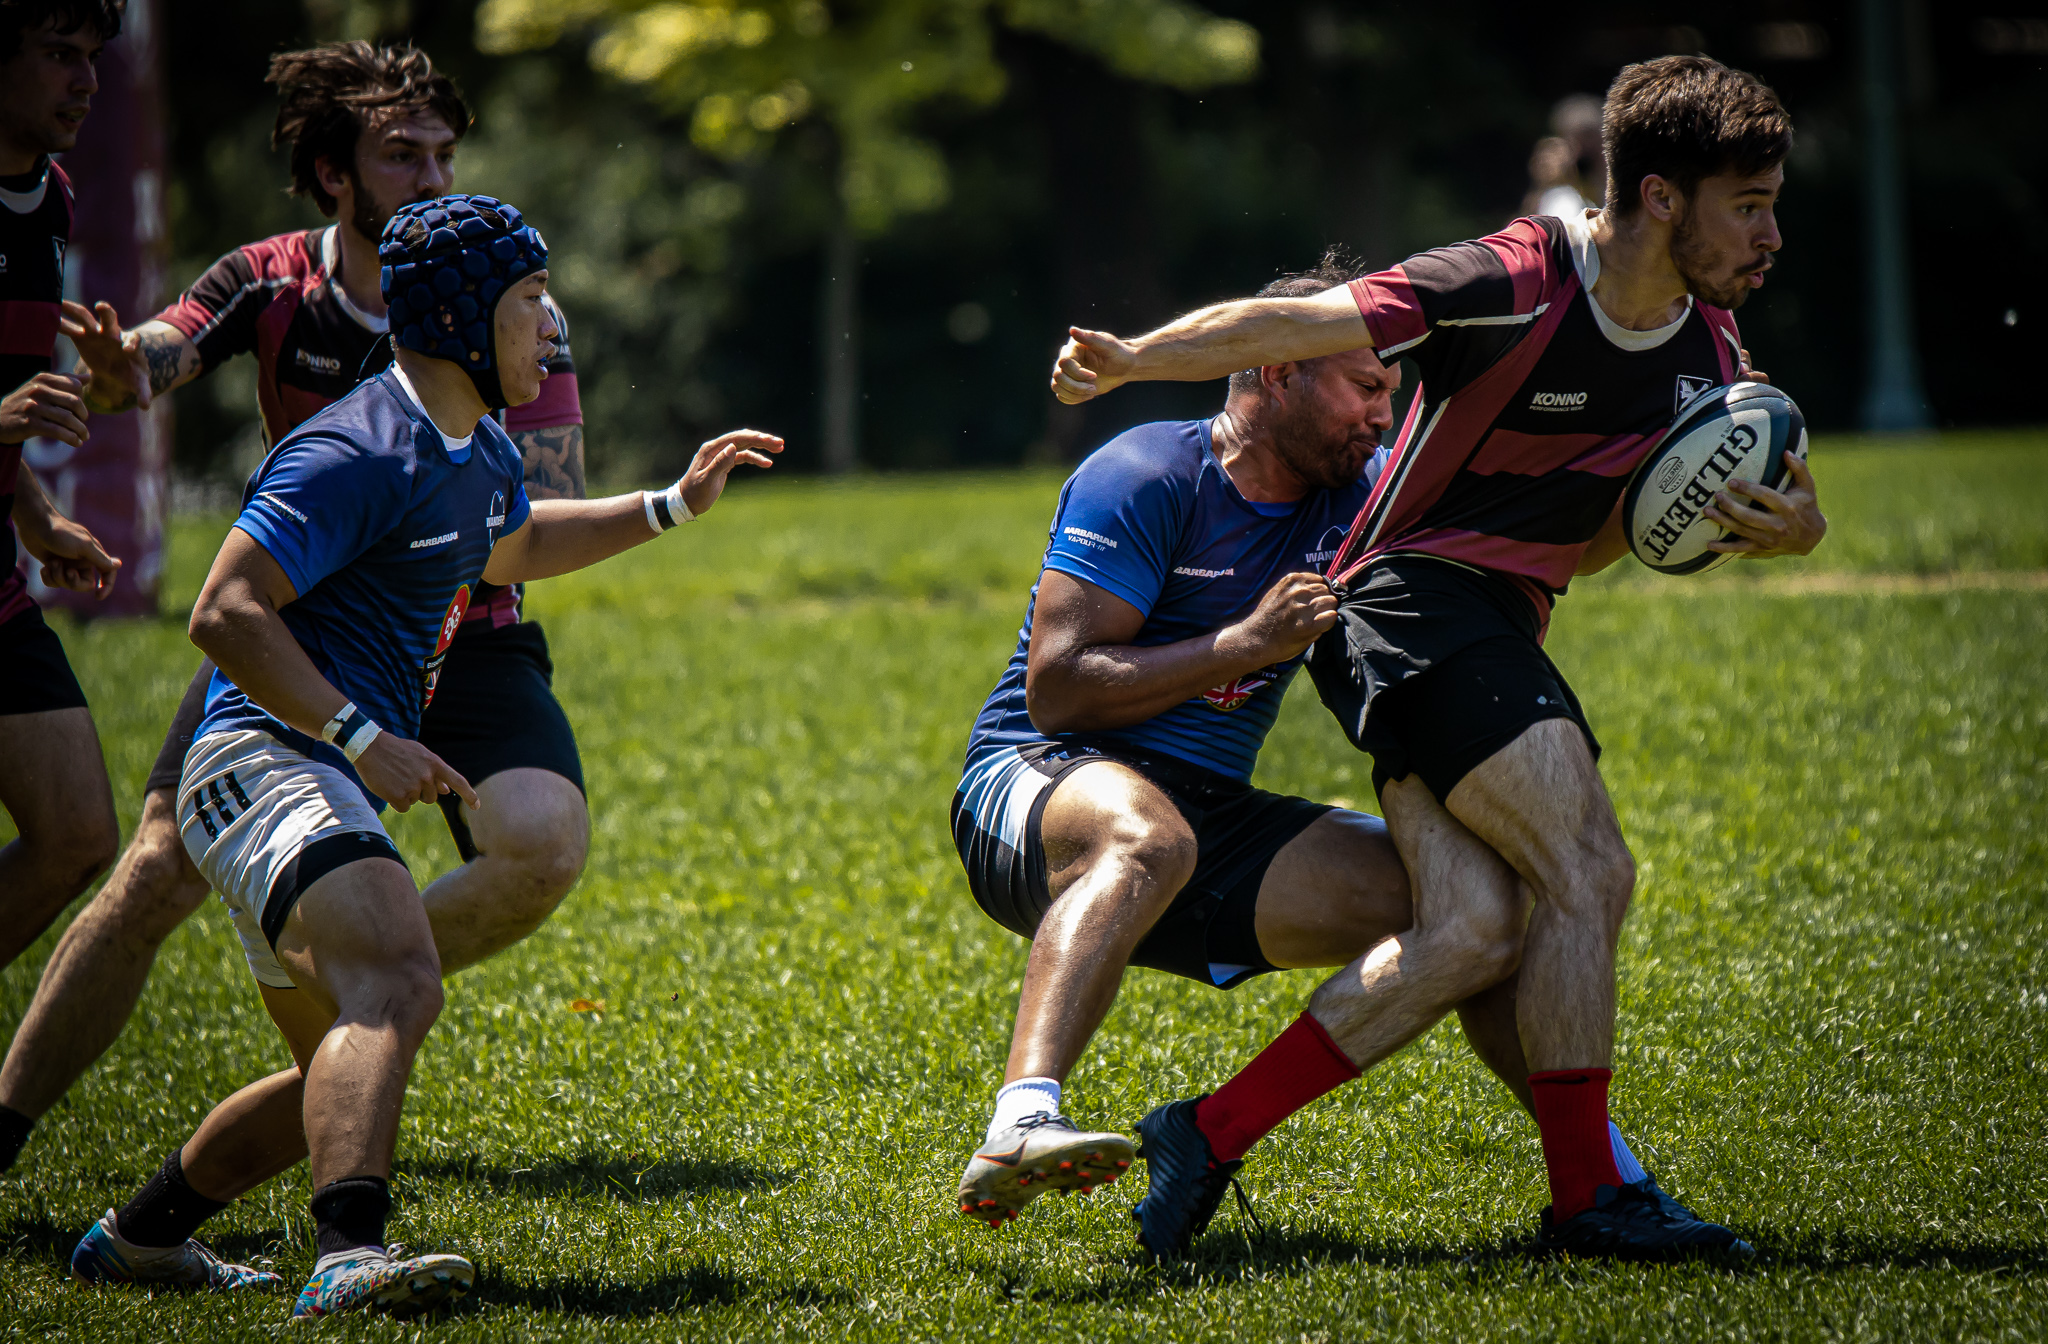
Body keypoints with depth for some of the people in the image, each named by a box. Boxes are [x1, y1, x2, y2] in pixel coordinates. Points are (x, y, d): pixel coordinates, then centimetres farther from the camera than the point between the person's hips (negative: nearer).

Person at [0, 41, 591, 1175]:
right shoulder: (270, 284, -5)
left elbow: (556, 519, -12)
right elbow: (150, 359, -21)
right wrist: (116, 371, -46)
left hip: (464, 641, 0)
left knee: (545, 845, -27)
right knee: (154, 876, -13)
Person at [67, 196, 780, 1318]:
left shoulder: (478, 451, 16)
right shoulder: (359, 453, -16)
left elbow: (512, 548, 40)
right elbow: (225, 611, -21)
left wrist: (670, 506, 30)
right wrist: (364, 738, -26)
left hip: (335, 788, 11)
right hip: (265, 757, -11)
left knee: (342, 1065, 20)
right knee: (398, 985, -33)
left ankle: (139, 1237, 34)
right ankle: (349, 1259, -48)